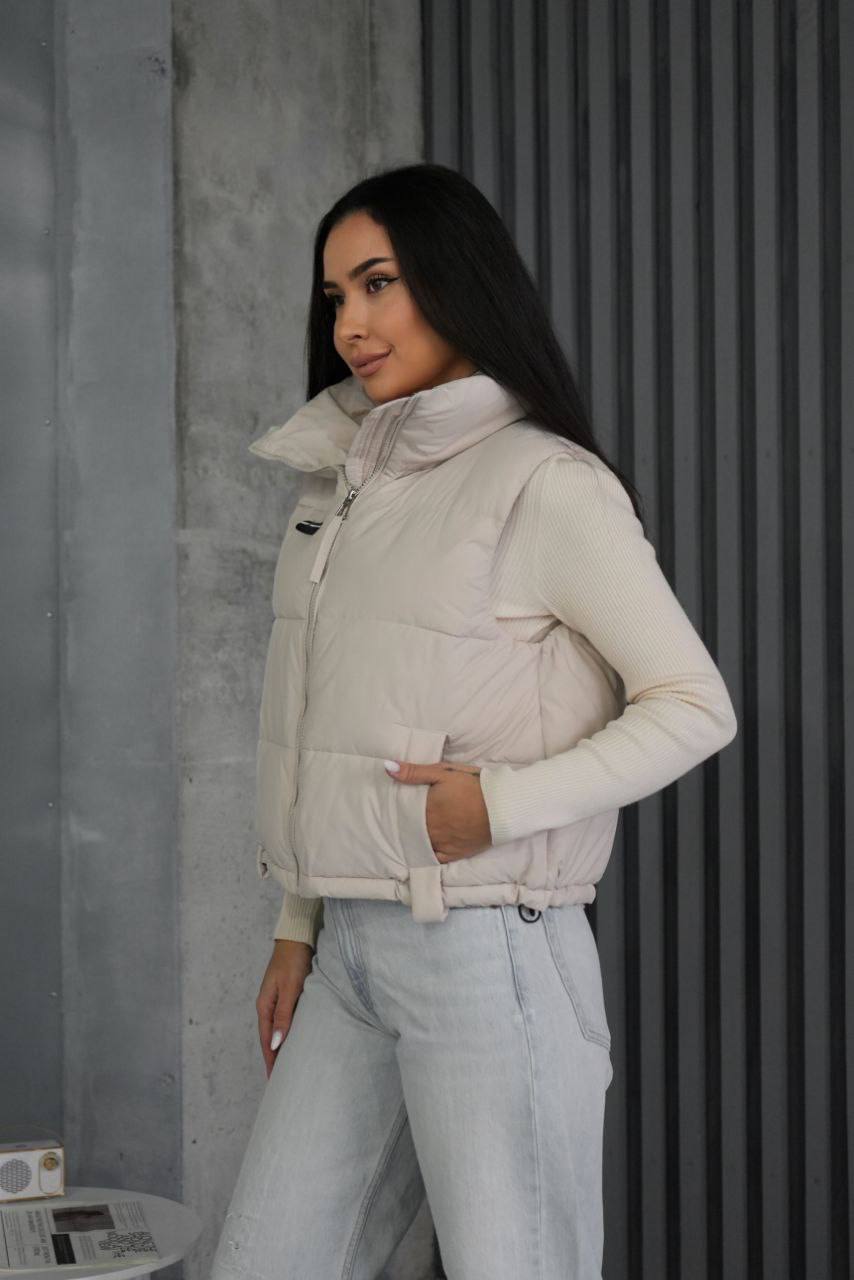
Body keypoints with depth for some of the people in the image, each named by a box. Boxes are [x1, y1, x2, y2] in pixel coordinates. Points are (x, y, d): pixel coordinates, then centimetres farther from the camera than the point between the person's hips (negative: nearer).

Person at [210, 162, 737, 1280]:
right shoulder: (344, 484, 13)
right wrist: (298, 926, 15)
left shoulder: (545, 484, -8)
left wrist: (500, 802, -17)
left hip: (488, 948, -7)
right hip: (350, 949, 7)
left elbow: (697, 706, -9)